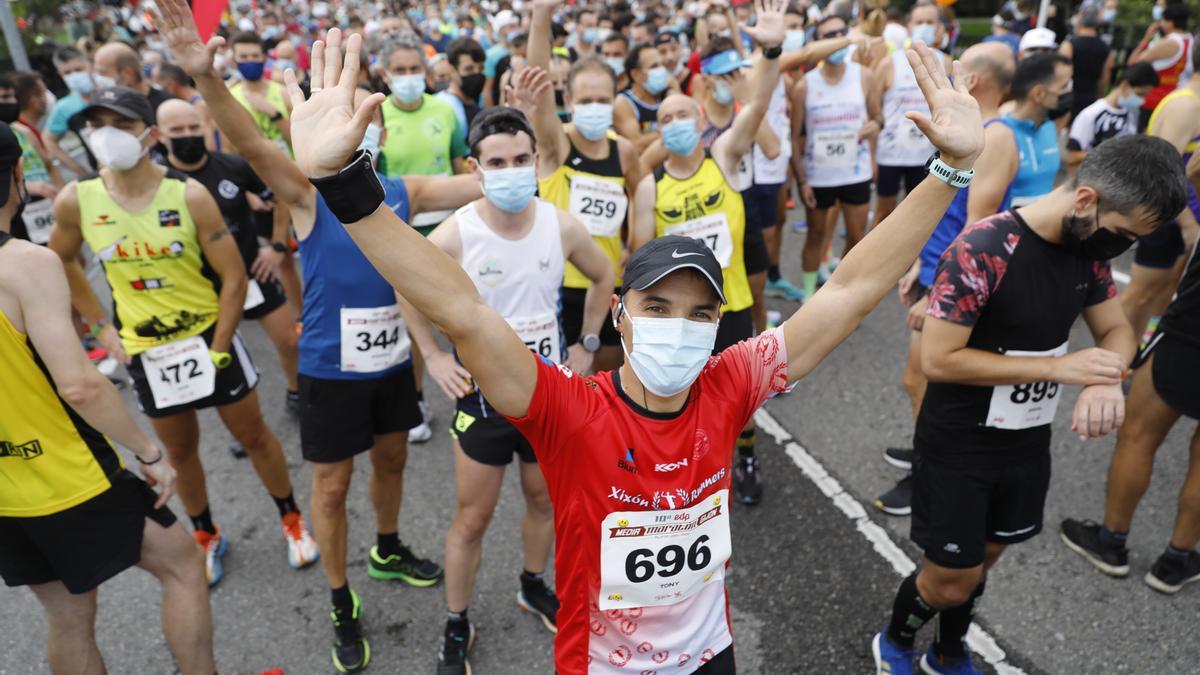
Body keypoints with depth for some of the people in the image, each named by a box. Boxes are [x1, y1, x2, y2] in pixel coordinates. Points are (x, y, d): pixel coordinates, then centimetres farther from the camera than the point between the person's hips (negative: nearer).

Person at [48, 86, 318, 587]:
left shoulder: (189, 194, -16)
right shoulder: (75, 201, -8)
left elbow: (233, 276, -13)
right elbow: (61, 262, 11)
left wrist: (219, 350, -14)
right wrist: (101, 326, 4)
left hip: (207, 337, -2)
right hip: (143, 352, 3)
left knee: (253, 435, 10)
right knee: (179, 451, 17)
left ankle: (292, 519, 31)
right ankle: (206, 536, 39)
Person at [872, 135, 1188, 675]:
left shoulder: (1089, 246, -3)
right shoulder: (982, 250, -27)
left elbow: (1116, 331, 7)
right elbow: (937, 360, -26)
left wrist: (1106, 379, -17)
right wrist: (1059, 368, -25)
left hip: (1029, 443, 7)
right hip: (957, 447, -6)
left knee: (982, 559, 21)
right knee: (951, 579, 5)